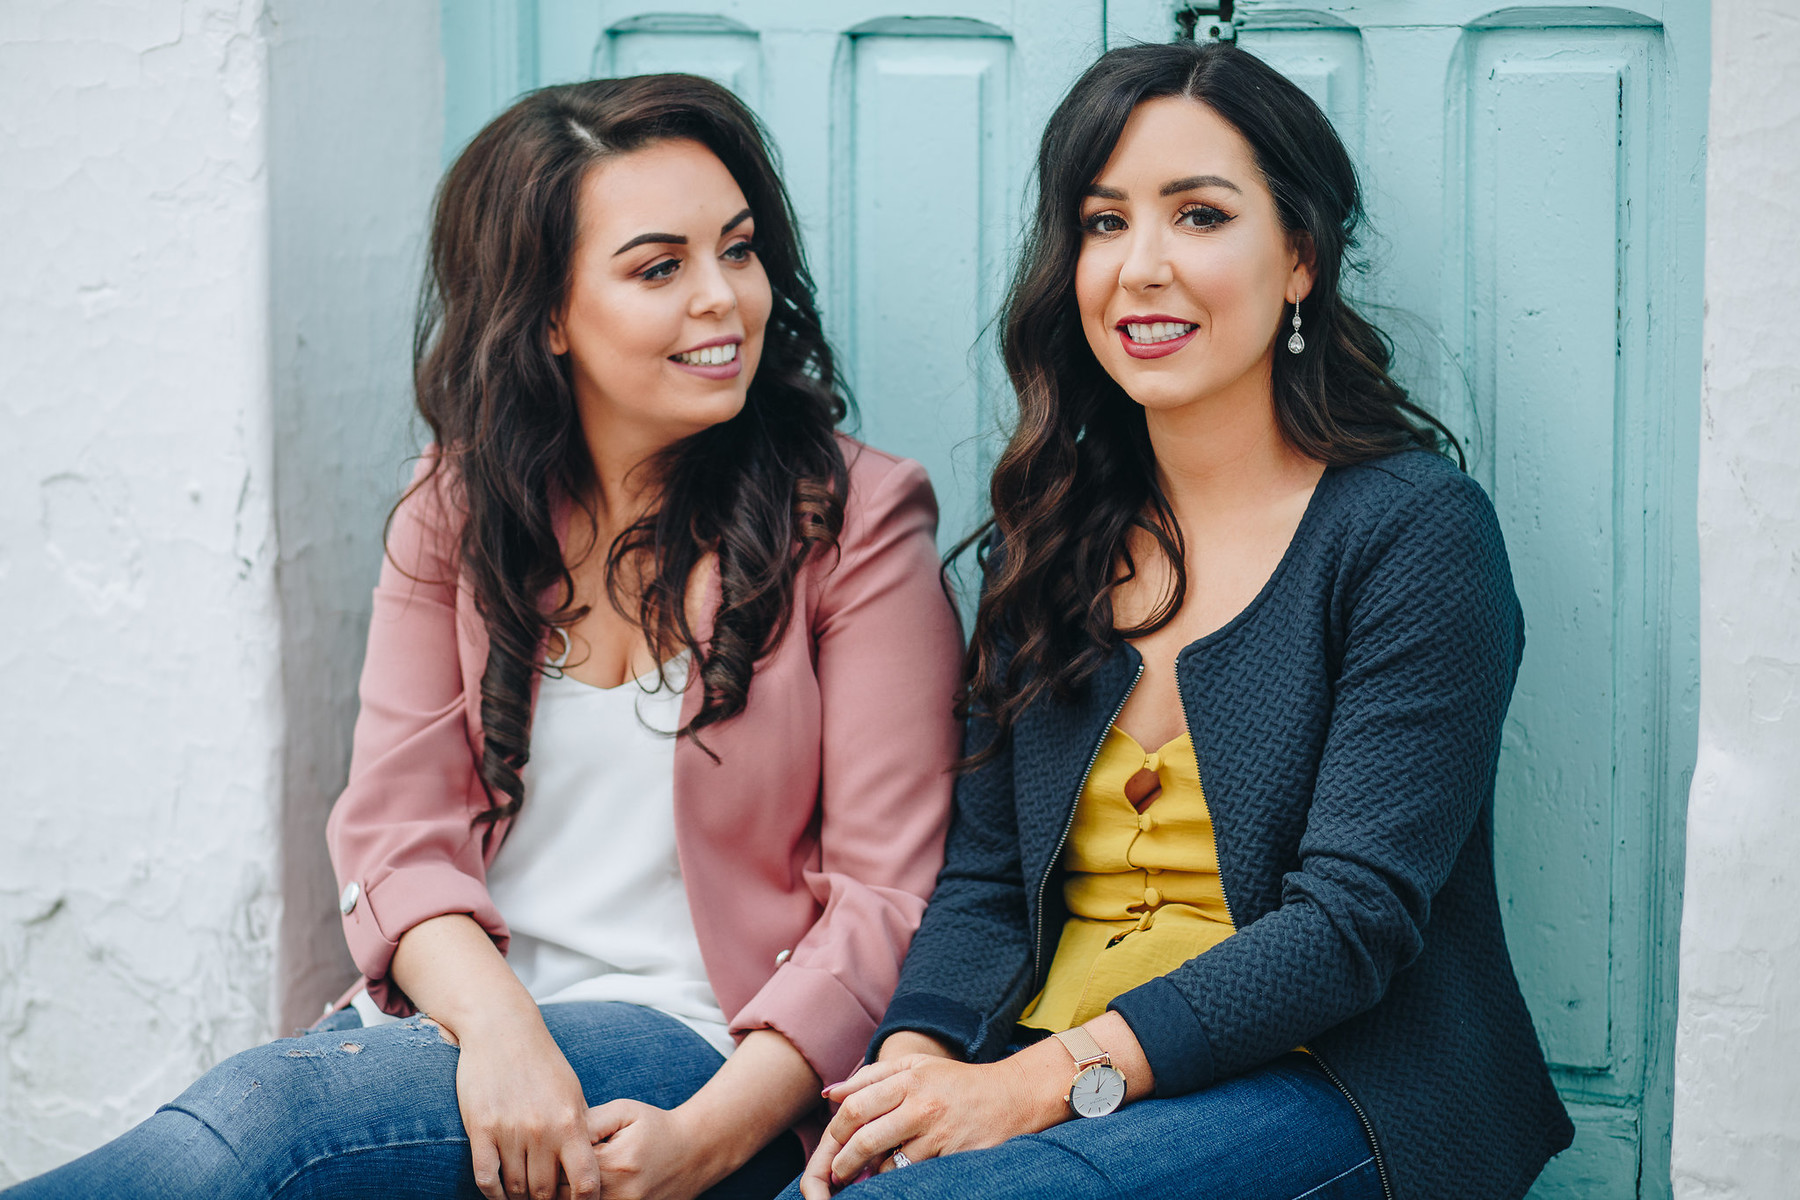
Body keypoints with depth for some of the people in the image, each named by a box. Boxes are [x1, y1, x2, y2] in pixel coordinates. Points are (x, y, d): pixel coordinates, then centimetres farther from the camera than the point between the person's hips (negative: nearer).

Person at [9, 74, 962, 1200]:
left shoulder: (853, 518, -1)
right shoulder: (458, 506, 10)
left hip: (700, 1047, -3)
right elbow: (397, 823, 2)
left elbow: (884, 896, -5)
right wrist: (496, 1024, -20)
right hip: (461, 1015, 3)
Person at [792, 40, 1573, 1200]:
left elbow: (1351, 923, -13)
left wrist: (1044, 1081, -22)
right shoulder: (1052, 537, 13)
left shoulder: (1416, 528, -5)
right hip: (1046, 1081, 5)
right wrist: (912, 1064, -11)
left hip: (1337, 1092, -5)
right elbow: (986, 878, 10)